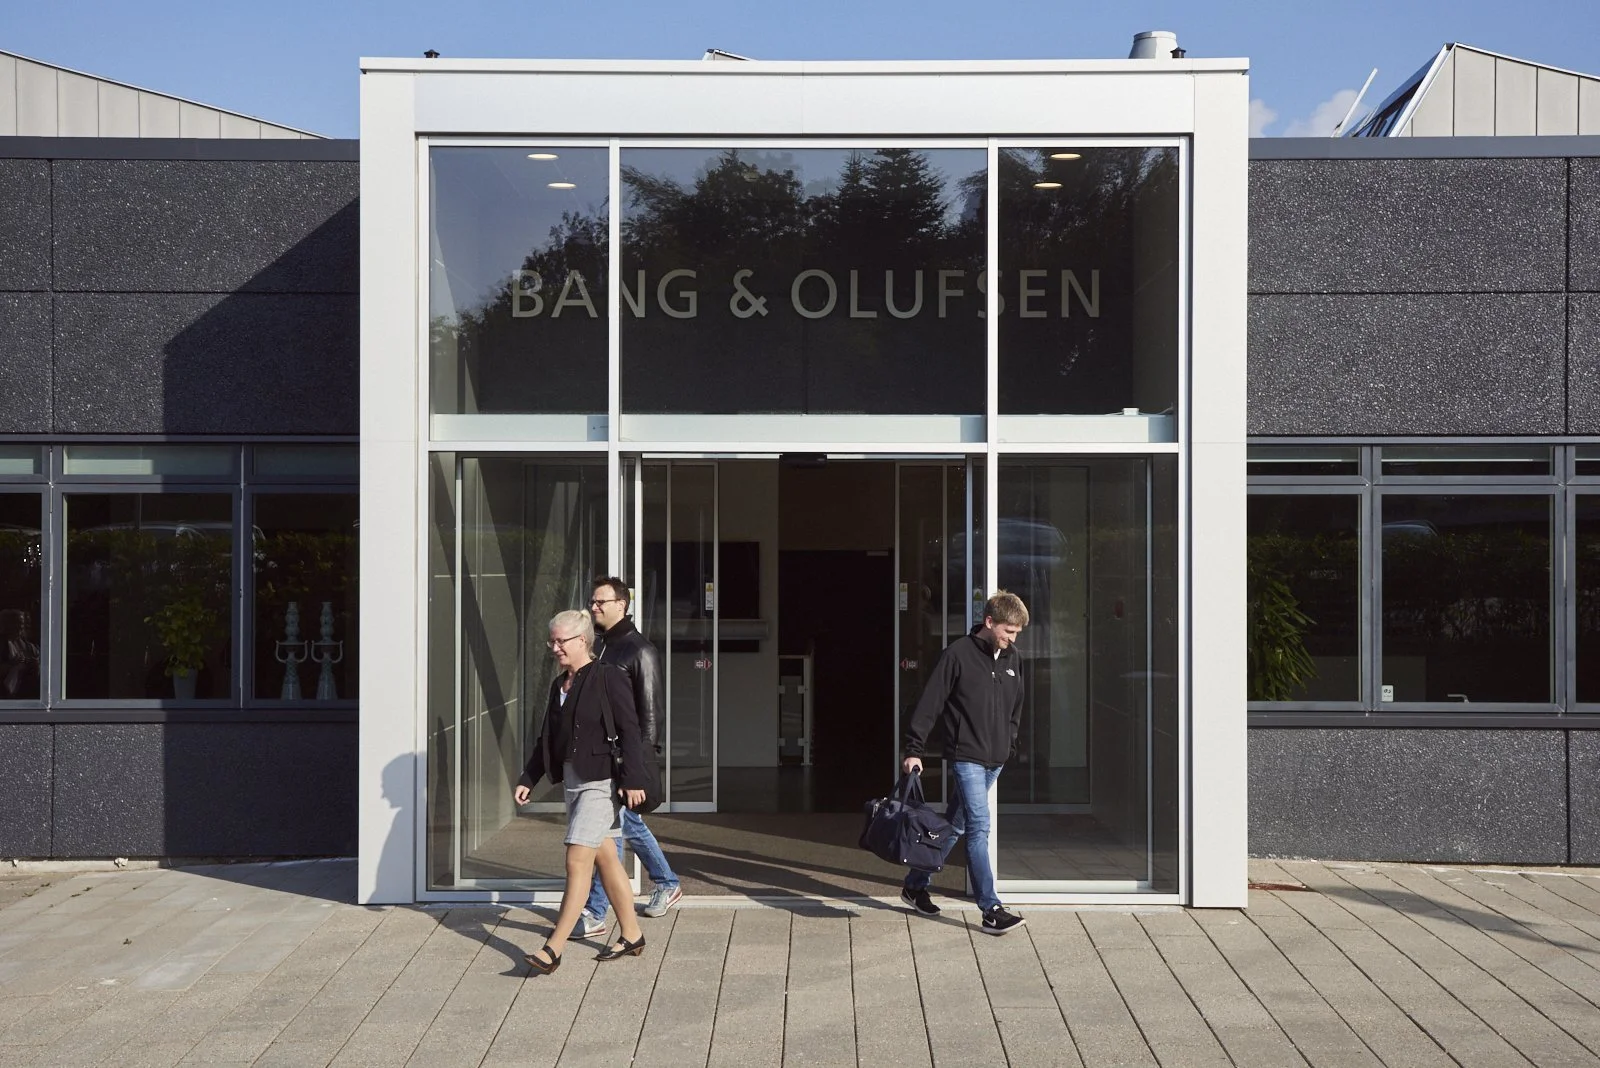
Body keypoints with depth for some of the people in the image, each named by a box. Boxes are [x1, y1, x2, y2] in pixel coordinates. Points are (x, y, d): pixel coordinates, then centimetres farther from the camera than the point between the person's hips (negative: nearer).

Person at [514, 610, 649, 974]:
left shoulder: (608, 678, -10)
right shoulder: (559, 684, 14)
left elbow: (629, 732, -14)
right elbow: (545, 739, 20)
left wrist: (633, 780, -18)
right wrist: (528, 779, 15)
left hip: (601, 780, -8)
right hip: (572, 780, 8)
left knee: (577, 862, -9)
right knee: (605, 858, 14)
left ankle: (553, 949, -7)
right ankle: (631, 936, 24)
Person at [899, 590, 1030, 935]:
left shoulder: (1012, 659, 8)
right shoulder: (958, 654, -12)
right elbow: (930, 703, -11)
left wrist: (1010, 744, 15)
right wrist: (914, 750, -13)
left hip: (996, 760, 7)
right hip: (966, 756, -7)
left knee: (955, 826, 14)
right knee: (979, 827, -12)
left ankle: (915, 885, 28)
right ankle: (991, 910, -10)